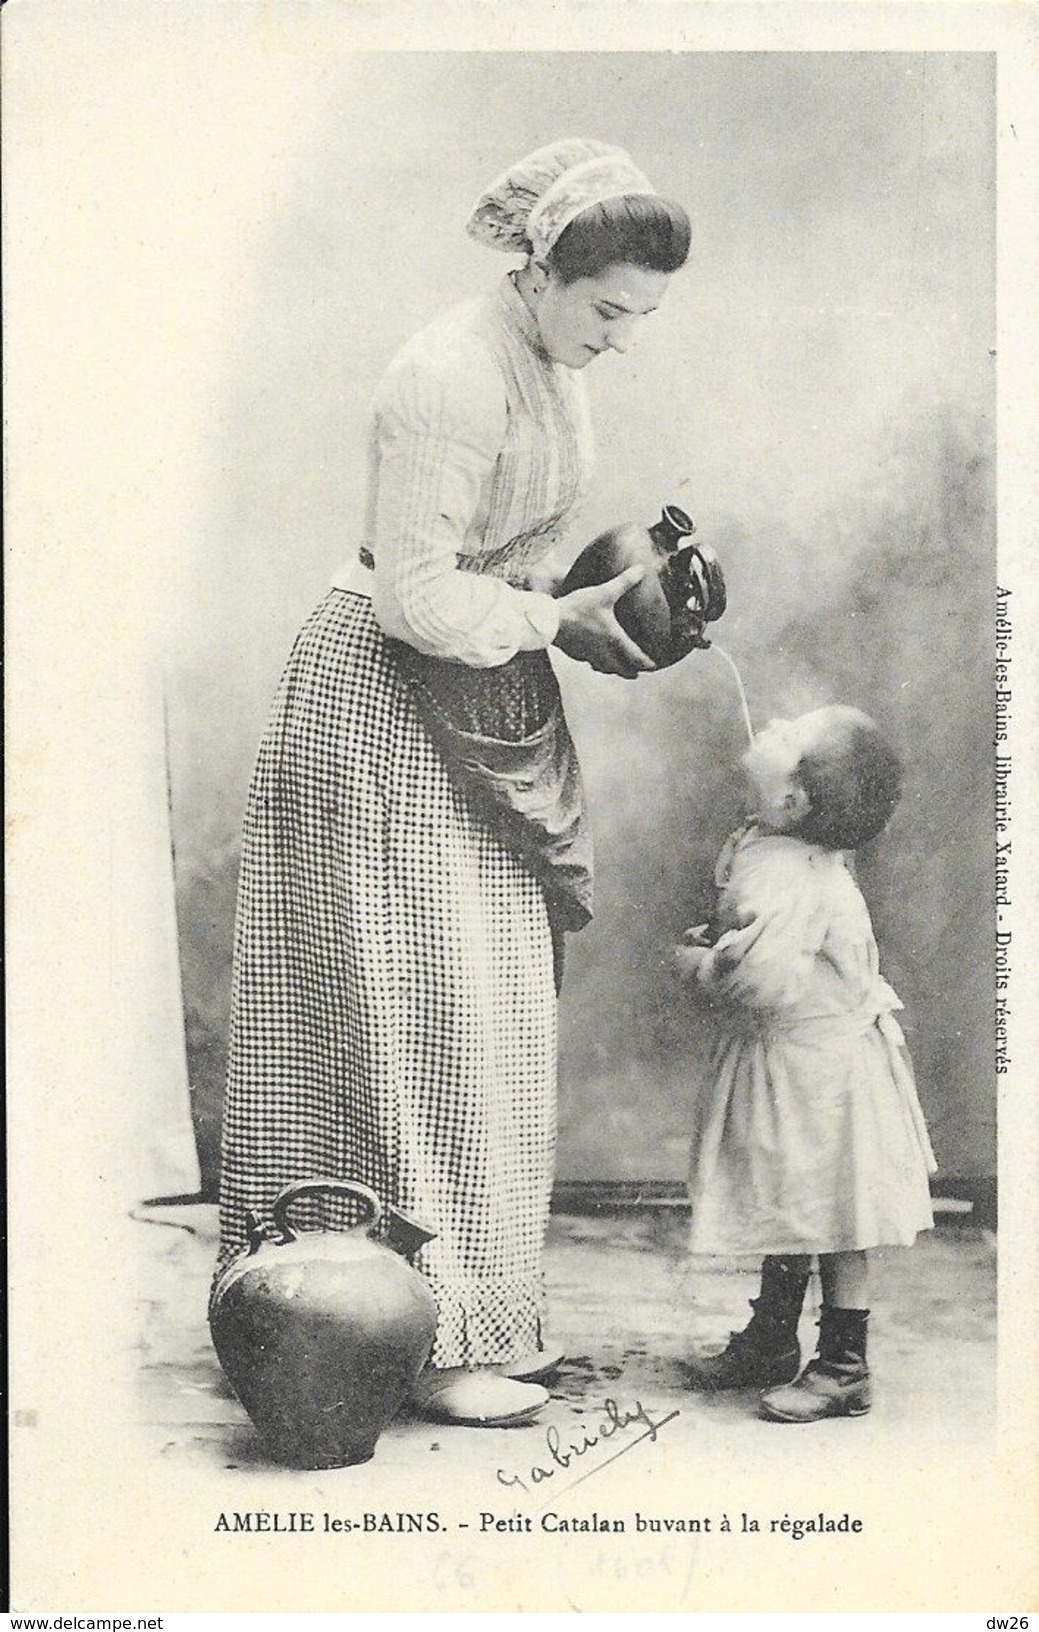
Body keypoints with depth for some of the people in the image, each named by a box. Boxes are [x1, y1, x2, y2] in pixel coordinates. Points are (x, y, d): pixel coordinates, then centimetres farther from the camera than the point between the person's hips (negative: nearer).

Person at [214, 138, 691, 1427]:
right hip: (389, 707, -9)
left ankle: (481, 1311, 24)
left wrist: (603, 602, 2)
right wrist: (561, 622, -17)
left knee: (488, 1016, 12)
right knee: (418, 1016, -5)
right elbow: (417, 596, -23)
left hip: (483, 705, 9)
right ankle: (429, 1338, 5)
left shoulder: (554, 365, 8)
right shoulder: (450, 377, -22)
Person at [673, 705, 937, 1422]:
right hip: (791, 1062, 10)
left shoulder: (788, 876, -30)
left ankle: (843, 1369, 15)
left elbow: (763, 979, -37)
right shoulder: (762, 846, 1)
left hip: (814, 1065, -10)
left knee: (829, 1217, 3)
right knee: (787, 1208, 20)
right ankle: (771, 1342, 34)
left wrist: (698, 965, -19)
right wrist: (712, 938, -1)